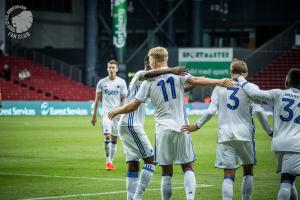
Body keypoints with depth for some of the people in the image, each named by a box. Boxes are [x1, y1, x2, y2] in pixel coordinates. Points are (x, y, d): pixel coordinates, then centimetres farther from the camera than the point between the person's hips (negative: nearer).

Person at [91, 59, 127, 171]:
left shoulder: (121, 82, 3)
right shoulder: (102, 82, 4)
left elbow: (123, 99, 4)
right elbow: (97, 99, 8)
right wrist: (94, 115, 5)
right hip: (106, 113, -1)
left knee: (114, 138, 5)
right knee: (107, 136, -16)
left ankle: (111, 162, 13)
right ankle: (108, 161, -11)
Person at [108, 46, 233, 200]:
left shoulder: (149, 82, 3)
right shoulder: (177, 74, 3)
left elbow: (133, 106, 3)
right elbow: (194, 81, -15)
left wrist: (116, 111, 20)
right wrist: (219, 82, -18)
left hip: (163, 131, 0)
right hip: (182, 127, 0)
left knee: (166, 172, 5)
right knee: (188, 167, 5)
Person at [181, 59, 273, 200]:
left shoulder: (220, 87, 5)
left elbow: (211, 110, -1)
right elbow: (258, 111, -7)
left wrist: (197, 126, 10)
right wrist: (269, 131, 0)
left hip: (225, 136, 1)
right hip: (245, 135, -1)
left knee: (228, 176, -2)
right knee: (248, 170, 19)